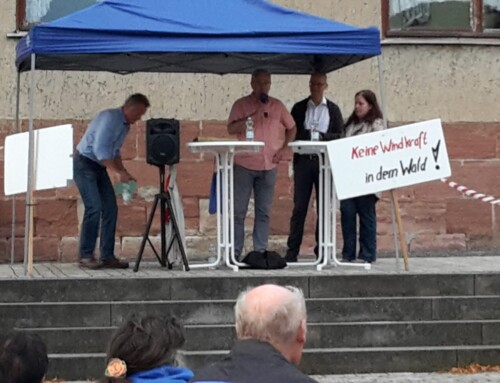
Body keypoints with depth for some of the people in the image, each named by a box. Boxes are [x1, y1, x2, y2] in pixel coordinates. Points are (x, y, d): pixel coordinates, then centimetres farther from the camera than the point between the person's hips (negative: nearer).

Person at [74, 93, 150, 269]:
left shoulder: (125, 125, 9)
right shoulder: (110, 118, -20)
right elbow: (99, 149, -27)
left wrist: (124, 172, 9)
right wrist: (119, 172, -28)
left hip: (99, 167, 9)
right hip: (84, 164, -9)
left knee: (110, 209, 2)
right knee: (94, 208, -16)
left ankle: (107, 256, 5)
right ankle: (85, 256, -9)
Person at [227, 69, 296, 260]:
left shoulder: (277, 106, 9)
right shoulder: (241, 104, 0)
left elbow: (291, 128, 17)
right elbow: (231, 129, -9)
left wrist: (283, 148, 3)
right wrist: (250, 117, -22)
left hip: (269, 166, 3)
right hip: (244, 165, -3)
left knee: (263, 212, 6)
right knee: (238, 211, 0)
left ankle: (260, 251, 11)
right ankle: (235, 251, 6)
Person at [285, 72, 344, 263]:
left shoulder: (333, 109, 10)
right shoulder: (299, 108, 10)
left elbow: (340, 136, 4)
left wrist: (322, 136, -11)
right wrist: (308, 135, -9)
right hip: (303, 160, 0)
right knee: (299, 207, -1)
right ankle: (292, 251, 1)